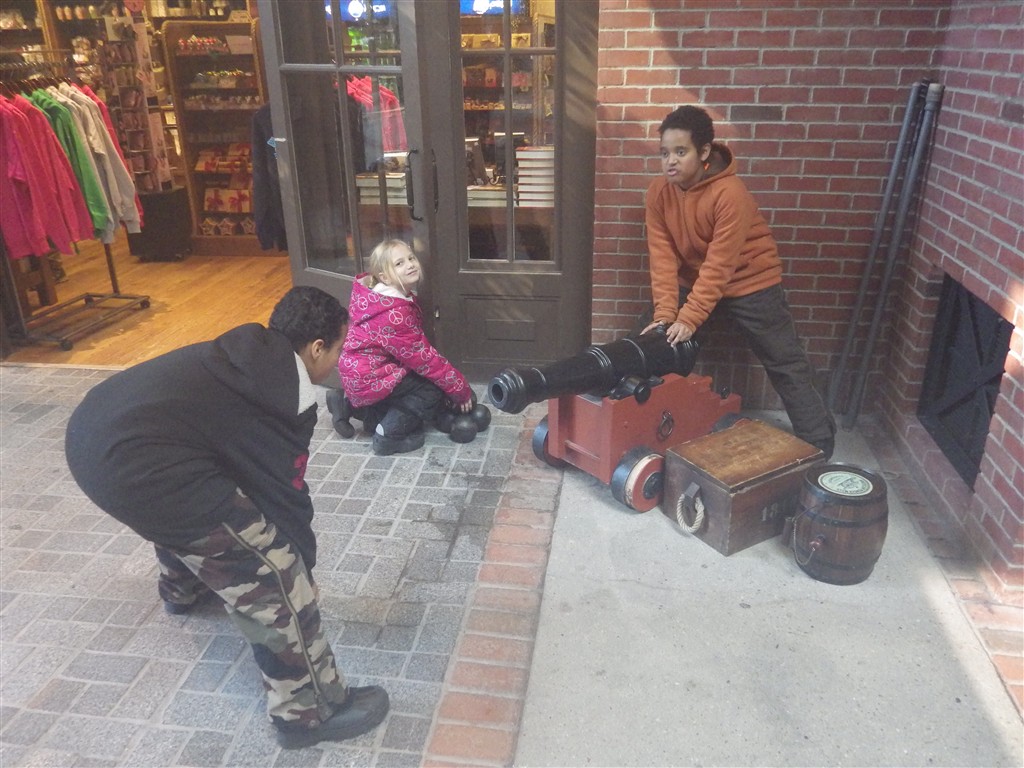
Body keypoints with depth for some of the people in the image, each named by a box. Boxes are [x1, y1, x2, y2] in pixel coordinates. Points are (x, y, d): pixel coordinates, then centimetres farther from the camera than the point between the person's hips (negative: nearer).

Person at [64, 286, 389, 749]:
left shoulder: (240, 357, 20)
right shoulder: (289, 398, -4)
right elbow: (284, 494, 4)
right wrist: (302, 567, 20)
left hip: (90, 432, 10)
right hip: (136, 466, -10)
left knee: (180, 509, 40)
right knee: (272, 578, 0)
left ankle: (182, 589, 70)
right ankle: (310, 710, 14)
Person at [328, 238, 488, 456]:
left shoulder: (400, 296, 2)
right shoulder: (393, 314, -28)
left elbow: (416, 349, 8)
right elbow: (423, 357, -23)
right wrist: (460, 388, -14)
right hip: (368, 377, -9)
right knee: (434, 390, -10)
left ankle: (351, 405, 18)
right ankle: (389, 436, -1)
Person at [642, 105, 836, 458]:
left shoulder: (730, 193, -28)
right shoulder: (658, 192, -11)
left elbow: (719, 266, -29)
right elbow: (662, 257, -14)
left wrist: (688, 319, -33)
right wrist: (664, 315, -22)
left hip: (749, 285, -5)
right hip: (693, 283, 5)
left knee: (786, 366, 2)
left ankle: (819, 445, 13)